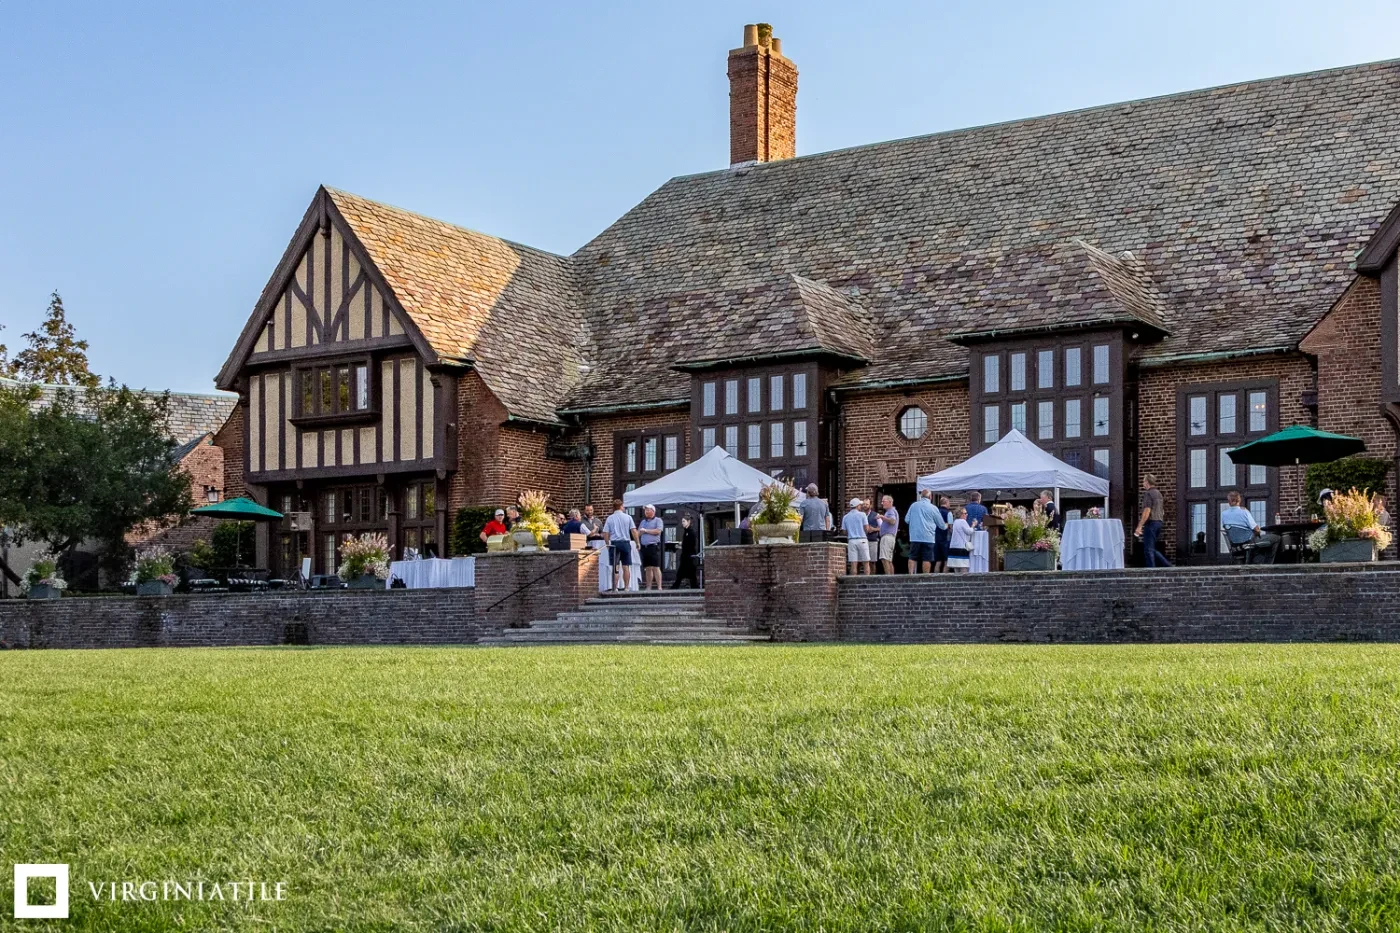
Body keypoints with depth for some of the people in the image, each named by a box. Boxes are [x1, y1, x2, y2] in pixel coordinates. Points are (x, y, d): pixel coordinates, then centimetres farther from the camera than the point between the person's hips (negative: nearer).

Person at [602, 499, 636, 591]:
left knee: (615, 567, -1)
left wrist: (607, 544, 9)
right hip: (625, 543, 1)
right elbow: (634, 531, -2)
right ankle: (626, 587, 9)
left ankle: (615, 588, -6)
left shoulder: (610, 518, 2)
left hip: (614, 543, -1)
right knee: (626, 567, 7)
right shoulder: (628, 517, 3)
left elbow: (606, 533, -2)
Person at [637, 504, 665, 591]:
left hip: (654, 546, -6)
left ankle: (659, 587, -13)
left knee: (656, 568, -11)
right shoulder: (643, 521, 22)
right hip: (644, 547, 6)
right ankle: (648, 587, 8)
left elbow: (658, 531, -12)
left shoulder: (658, 520, 3)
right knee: (647, 568, 6)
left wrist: (646, 530, -5)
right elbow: (638, 533, 21)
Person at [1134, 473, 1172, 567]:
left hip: (1151, 523, -9)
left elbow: (1147, 511, -18)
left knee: (1148, 549, -5)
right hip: (1159, 522, 9)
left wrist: (1139, 526, -18)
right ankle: (1167, 564, 8)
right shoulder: (1158, 493, 16)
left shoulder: (1148, 494, -11)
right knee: (1152, 549, 15)